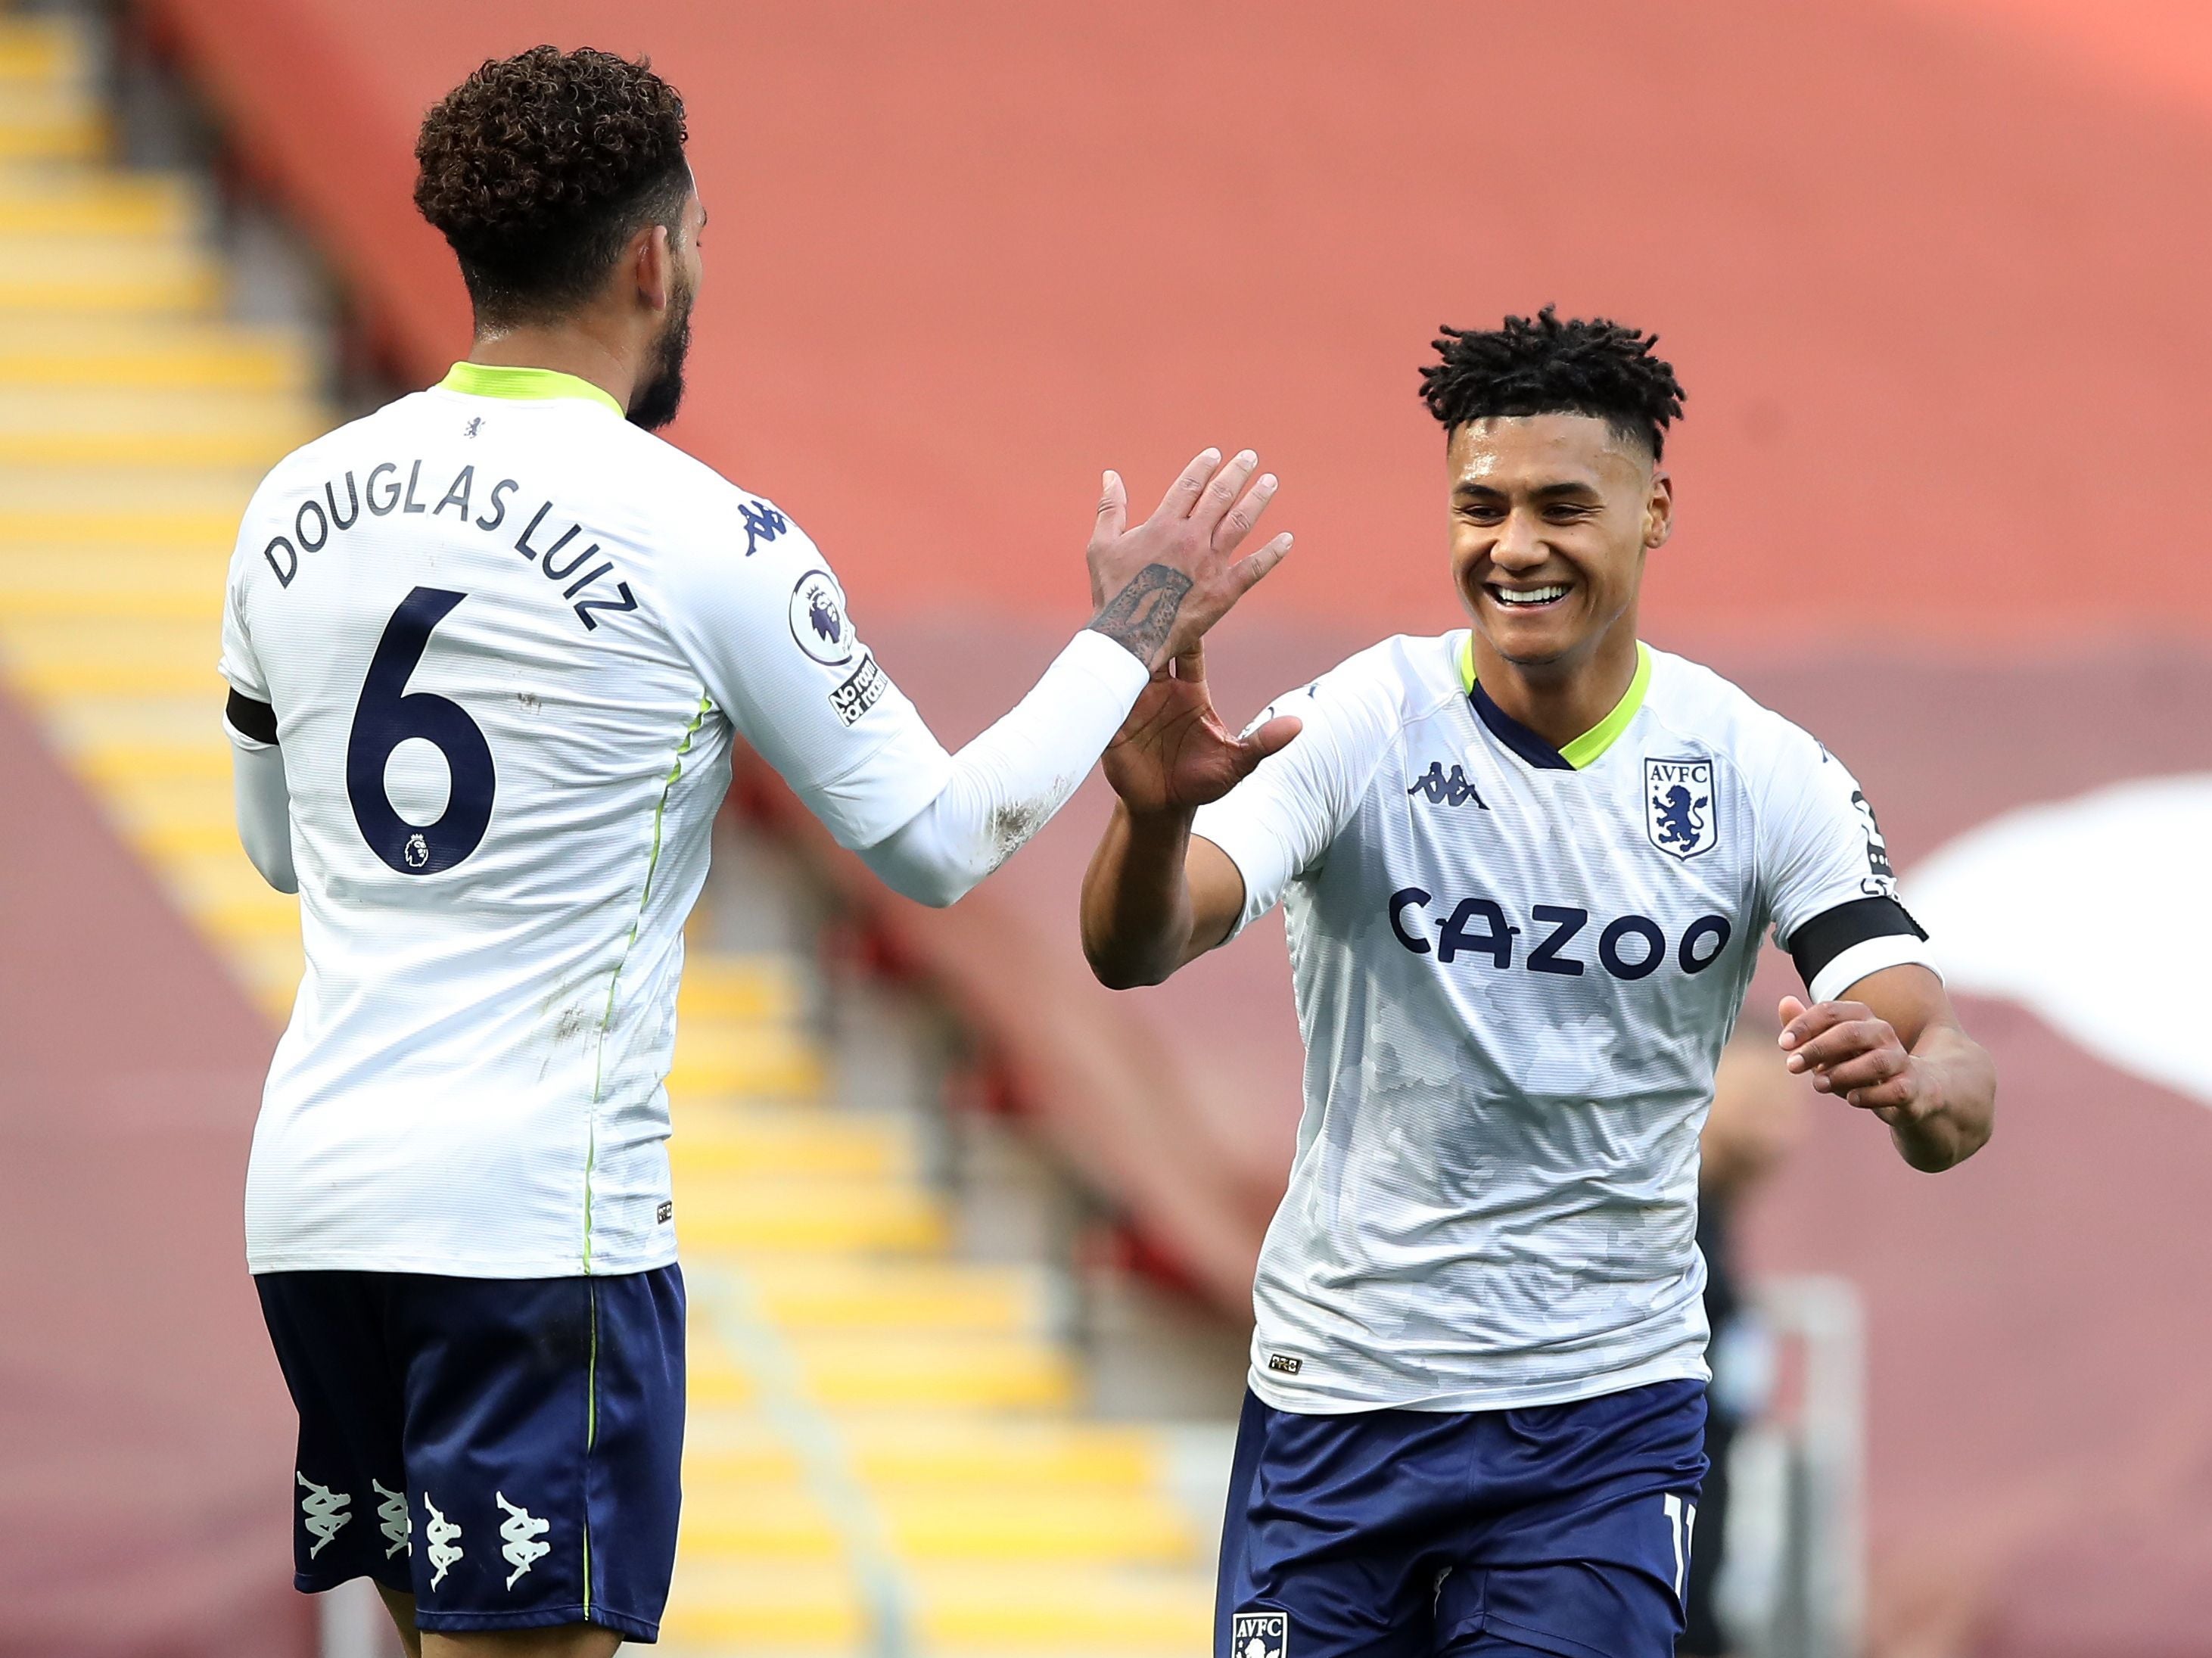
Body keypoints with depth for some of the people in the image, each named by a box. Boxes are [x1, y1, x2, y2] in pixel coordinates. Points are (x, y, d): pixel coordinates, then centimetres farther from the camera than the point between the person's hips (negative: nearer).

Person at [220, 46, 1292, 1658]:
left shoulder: (298, 506, 8)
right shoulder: (702, 540, -8)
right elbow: (939, 840, 1)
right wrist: (1133, 633, 14)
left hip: (311, 1190, 7)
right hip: (537, 1216, -6)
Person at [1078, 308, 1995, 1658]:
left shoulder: (1767, 772, -4)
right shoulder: (1361, 725, -9)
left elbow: (1952, 1070, -10)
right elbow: (1135, 953, -22)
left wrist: (1910, 1084, -35)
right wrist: (1156, 814, -45)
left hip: (1608, 1414, 0)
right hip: (1340, 1387, 0)